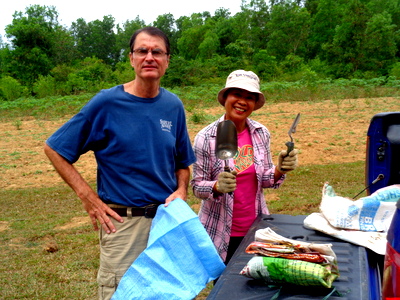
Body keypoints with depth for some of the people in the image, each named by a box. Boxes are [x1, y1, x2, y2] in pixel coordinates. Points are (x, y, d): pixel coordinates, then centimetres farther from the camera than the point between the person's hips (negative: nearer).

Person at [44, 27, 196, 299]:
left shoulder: (174, 106, 2)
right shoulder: (106, 103, -10)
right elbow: (54, 149, -5)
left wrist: (181, 192, -6)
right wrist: (89, 198, -11)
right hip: (123, 222, -4)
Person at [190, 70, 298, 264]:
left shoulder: (261, 133, -2)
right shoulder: (206, 138, -13)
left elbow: (264, 180, 6)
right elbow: (197, 187, -8)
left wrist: (280, 170, -13)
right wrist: (218, 187, -27)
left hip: (255, 227, 4)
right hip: (220, 232, -3)